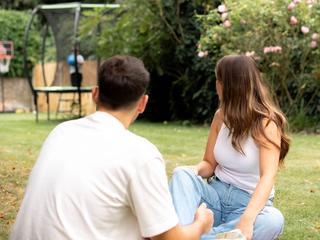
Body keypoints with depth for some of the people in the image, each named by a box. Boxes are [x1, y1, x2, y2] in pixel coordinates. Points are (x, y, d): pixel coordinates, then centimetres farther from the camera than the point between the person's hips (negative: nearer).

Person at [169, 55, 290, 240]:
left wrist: (247, 218, -46)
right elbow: (209, 164, 10)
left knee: (274, 220, -39)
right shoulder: (221, 115, 4)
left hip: (251, 203, -5)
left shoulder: (266, 124, -15)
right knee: (182, 174, -24)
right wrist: (194, 170, -16)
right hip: (217, 193, 5)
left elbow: (268, 176, -29)